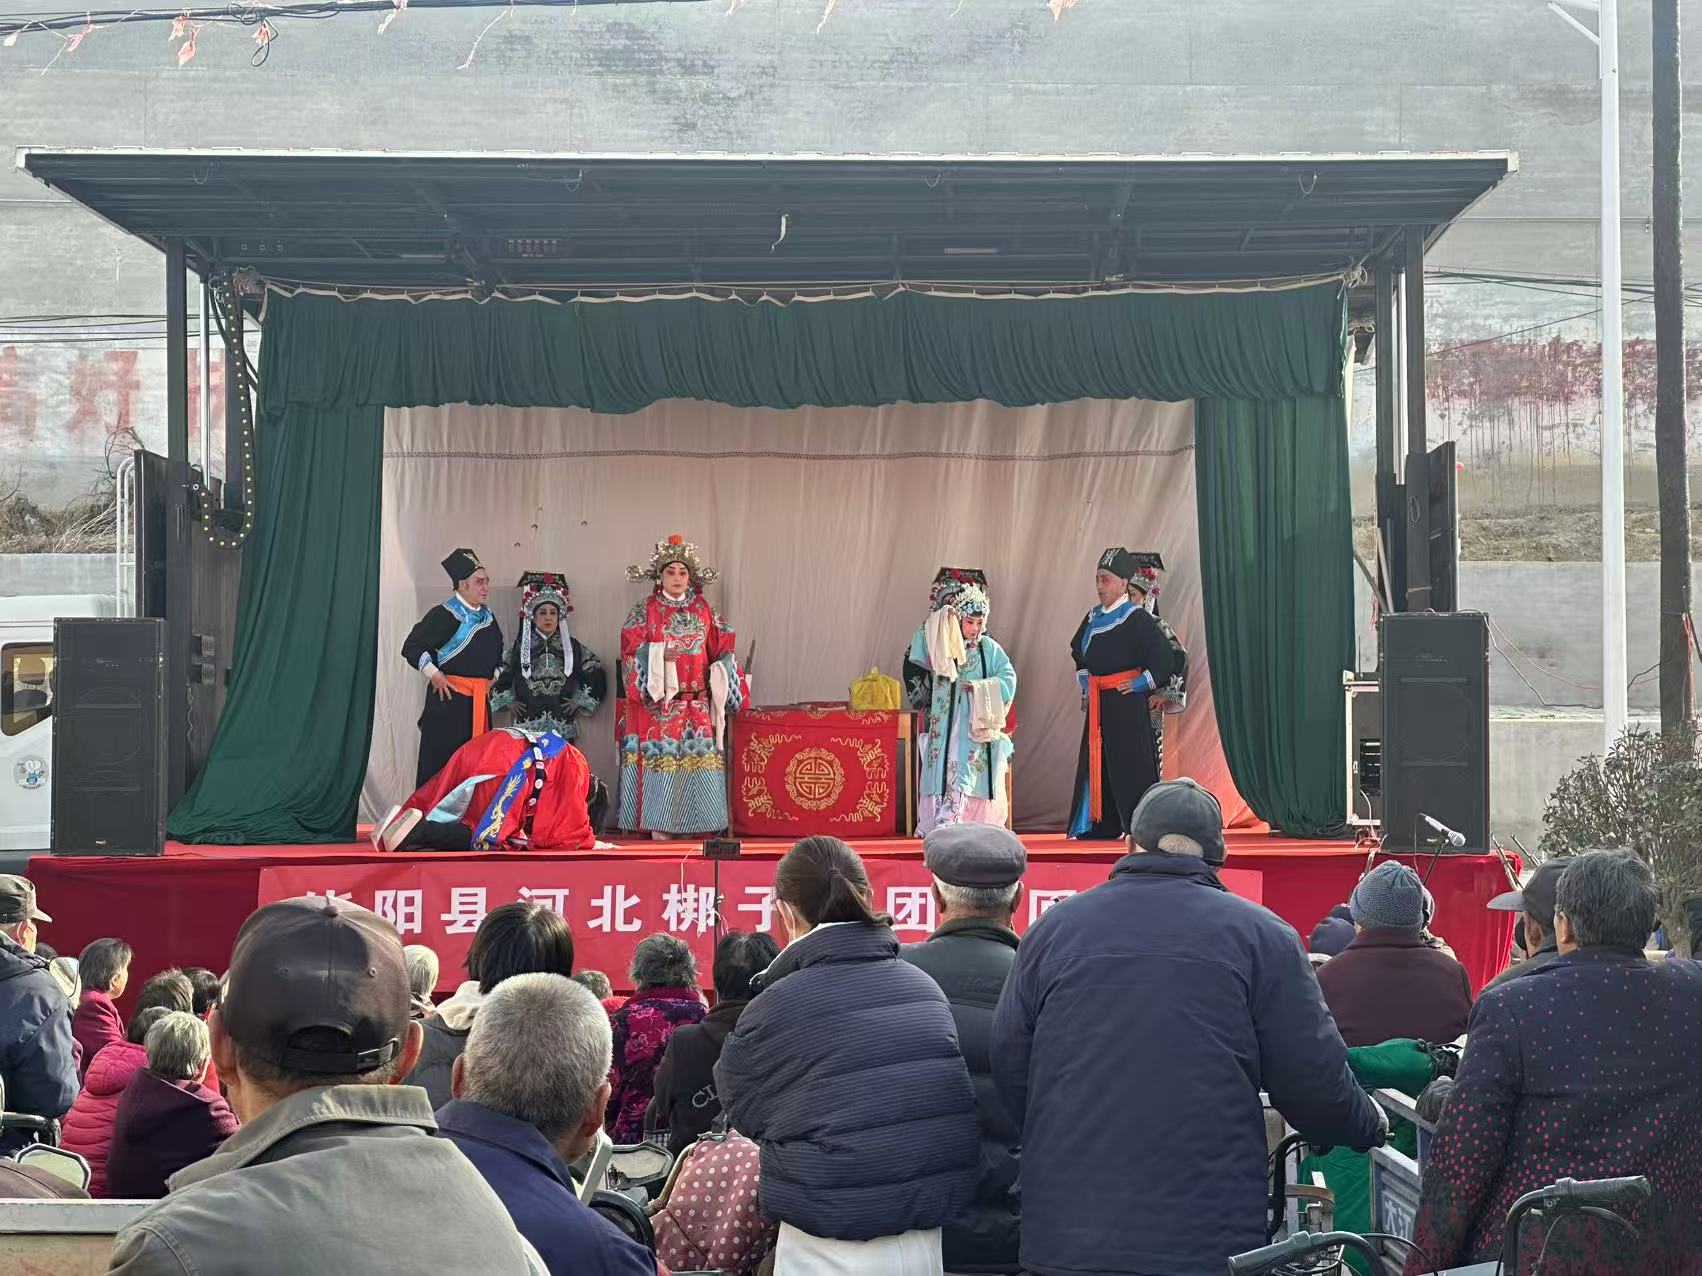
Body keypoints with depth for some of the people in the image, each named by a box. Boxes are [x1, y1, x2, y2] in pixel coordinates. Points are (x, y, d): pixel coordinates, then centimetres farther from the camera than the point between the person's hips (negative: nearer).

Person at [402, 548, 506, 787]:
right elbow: (412, 647, -10)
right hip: (449, 695, -7)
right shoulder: (444, 614, -8)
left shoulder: (487, 617, 15)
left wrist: (493, 676, 21)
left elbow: (497, 651, 33)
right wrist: (433, 674, -12)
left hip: (480, 698, 7)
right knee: (442, 759, -8)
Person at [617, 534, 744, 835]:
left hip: (697, 703, 3)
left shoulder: (703, 610, 14)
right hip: (658, 702, -3)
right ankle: (658, 826, -5)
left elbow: (722, 649, 14)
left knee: (699, 756, -3)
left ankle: (696, 825, 1)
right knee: (660, 757, -8)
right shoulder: (644, 610, 5)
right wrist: (659, 655, -18)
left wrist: (721, 670, -3)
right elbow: (631, 649, -4)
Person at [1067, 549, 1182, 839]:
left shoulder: (1137, 617, -10)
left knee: (1129, 765, -7)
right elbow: (1078, 649, 32)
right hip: (1097, 703, 8)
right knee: (1095, 763, 8)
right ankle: (1100, 825, 15)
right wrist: (1085, 681, 21)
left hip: (1127, 702, -8)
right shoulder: (1093, 617, 13)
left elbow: (1164, 657, -16)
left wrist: (1142, 684, -12)